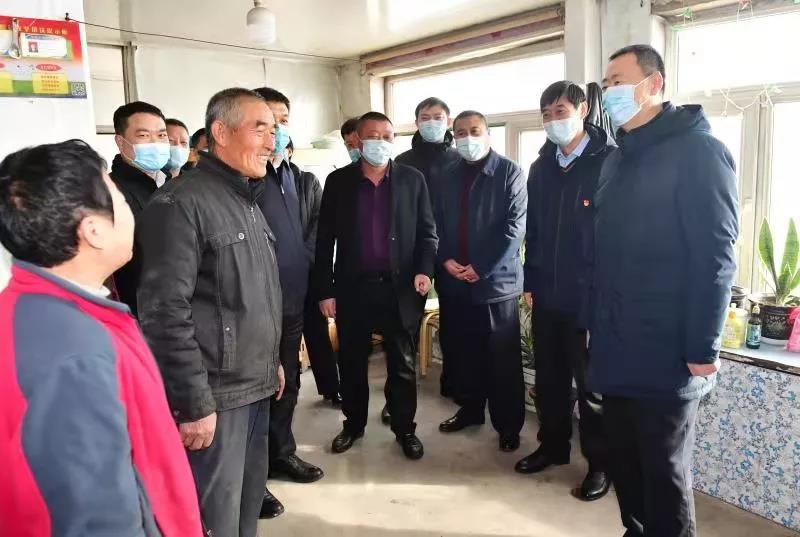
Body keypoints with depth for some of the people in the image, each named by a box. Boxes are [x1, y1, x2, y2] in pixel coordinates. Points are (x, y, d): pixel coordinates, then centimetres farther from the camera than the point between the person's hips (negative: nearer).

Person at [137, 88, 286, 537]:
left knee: (250, 499, 19)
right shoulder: (181, 203, -16)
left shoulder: (248, 201, 13)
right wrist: (194, 403, -19)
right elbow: (166, 311, -20)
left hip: (254, 386, 8)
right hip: (215, 395, -8)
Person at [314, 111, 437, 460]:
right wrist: (325, 289, -2)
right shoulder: (338, 181, 3)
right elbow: (325, 239, 2)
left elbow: (427, 230, 6)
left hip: (400, 288, 0)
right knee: (352, 362, 13)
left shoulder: (413, 180, 3)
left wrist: (424, 269, -11)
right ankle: (353, 424, 32)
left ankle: (405, 429, 26)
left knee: (403, 365, 9)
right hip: (352, 288, 1)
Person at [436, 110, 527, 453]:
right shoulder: (448, 177, 13)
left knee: (504, 360, 5)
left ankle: (508, 425, 19)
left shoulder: (509, 173, -2)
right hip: (454, 282, 5)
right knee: (464, 353, 15)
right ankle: (470, 409, 33)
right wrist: (446, 260, -7)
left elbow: (515, 225, -10)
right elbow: (437, 224, 10)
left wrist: (481, 268, -16)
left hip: (497, 281, -4)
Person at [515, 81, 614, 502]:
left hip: (591, 295, -5)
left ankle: (600, 463, 23)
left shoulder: (610, 162, -8)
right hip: (547, 294, 6)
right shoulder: (541, 167, 10)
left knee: (591, 384, 7)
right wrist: (530, 281, 10)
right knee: (549, 378, 16)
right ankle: (552, 445, 33)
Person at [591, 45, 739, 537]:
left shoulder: (697, 150, -9)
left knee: (665, 470, 7)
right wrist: (596, 323, 10)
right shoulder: (617, 159, 13)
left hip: (666, 354, -7)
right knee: (624, 462, 16)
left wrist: (703, 349, -16)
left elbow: (715, 255, -14)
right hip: (616, 349, 7)